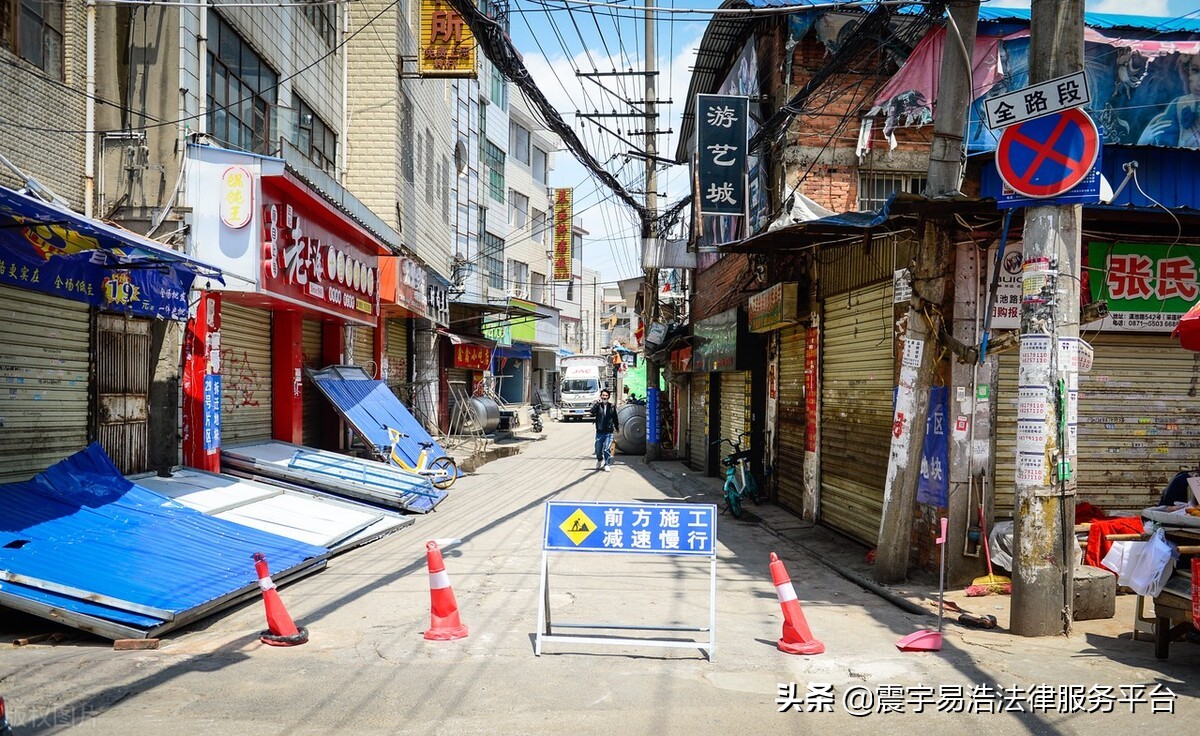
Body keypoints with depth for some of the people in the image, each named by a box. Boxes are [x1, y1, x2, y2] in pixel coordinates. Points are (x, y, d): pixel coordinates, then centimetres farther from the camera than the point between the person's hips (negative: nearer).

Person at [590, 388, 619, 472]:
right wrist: (597, 404, -29)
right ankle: (599, 460, 38)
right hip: (599, 431, 0)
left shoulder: (612, 406, 4)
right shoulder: (598, 405, -1)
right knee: (598, 449, 10)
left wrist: (617, 427, 25)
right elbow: (592, 412, -20)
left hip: (609, 432, 0)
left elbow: (615, 418, 16)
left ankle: (607, 464, 3)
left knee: (607, 449, -8)